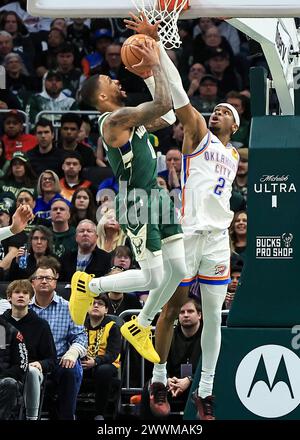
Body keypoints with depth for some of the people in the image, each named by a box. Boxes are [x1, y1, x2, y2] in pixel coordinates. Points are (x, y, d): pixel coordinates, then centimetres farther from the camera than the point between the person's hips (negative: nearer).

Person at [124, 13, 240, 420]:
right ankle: (159, 382, 10)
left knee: (214, 316, 2)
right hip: (188, 234, -5)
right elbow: (176, 92, -7)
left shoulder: (233, 157, 21)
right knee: (172, 310, 0)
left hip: (218, 238, 5)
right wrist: (154, 43, -17)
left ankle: (205, 392, 7)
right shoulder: (198, 133, 5)